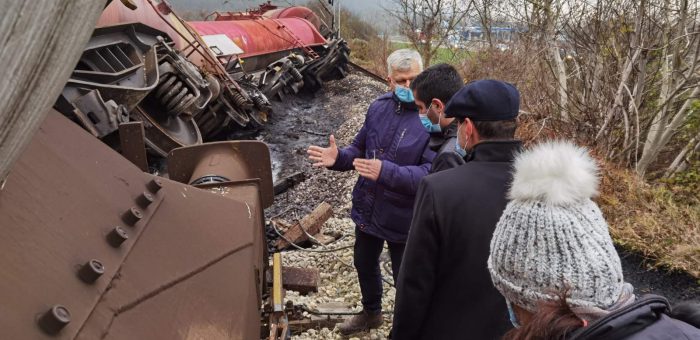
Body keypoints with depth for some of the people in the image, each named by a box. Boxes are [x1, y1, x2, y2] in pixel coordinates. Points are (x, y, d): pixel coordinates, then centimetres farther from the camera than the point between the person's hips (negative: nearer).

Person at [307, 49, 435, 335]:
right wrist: (338, 158, -14)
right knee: (364, 264, 27)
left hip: (403, 217, -6)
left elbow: (431, 175, -30)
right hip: (367, 208, 7)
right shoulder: (379, 107, -1)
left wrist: (386, 172, -41)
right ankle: (371, 312, 54)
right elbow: (360, 149, 7)